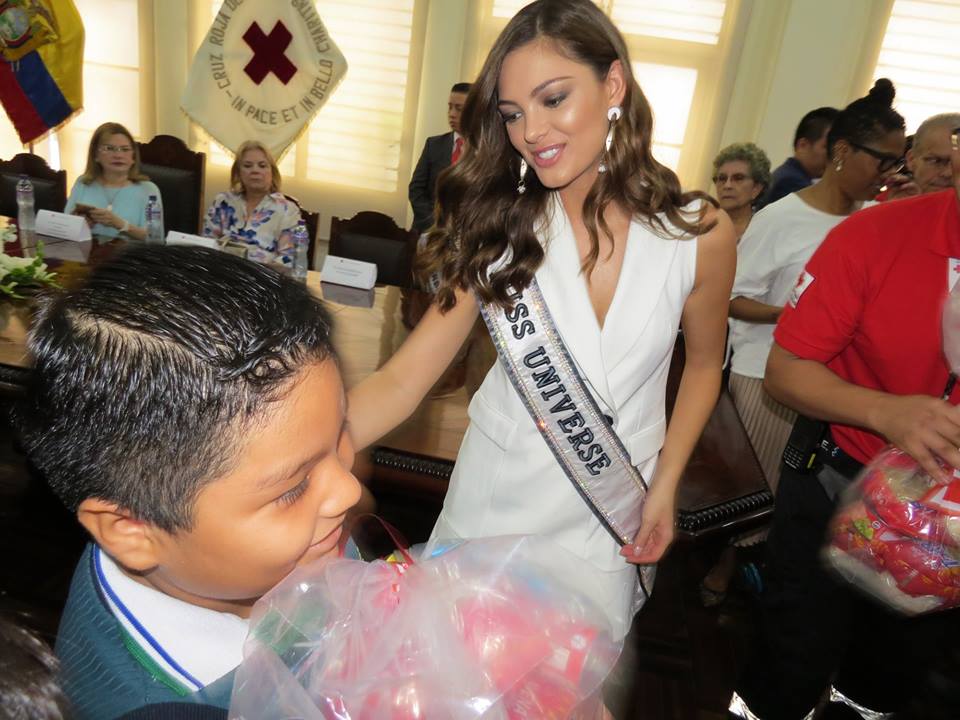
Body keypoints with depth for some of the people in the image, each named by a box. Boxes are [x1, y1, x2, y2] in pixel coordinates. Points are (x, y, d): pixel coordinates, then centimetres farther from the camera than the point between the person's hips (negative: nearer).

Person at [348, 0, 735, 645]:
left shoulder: (701, 234, -13)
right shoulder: (501, 229, -12)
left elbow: (703, 365, 5)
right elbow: (403, 380, -19)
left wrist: (665, 485, -2)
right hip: (495, 491, 1)